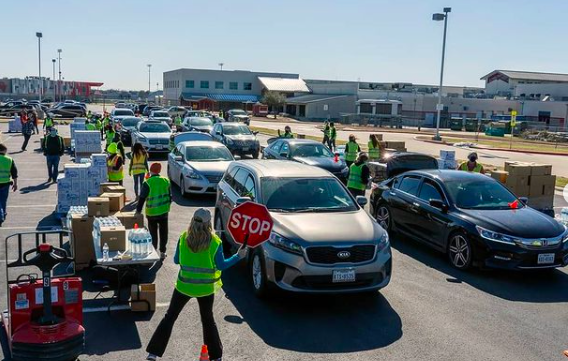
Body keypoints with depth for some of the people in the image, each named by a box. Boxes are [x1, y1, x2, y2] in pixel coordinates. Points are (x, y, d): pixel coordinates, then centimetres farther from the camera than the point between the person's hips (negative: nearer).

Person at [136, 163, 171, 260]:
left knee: (153, 233, 11)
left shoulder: (147, 183, -12)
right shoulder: (166, 181, 0)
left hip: (151, 212, -3)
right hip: (164, 211, 3)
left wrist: (138, 210, -3)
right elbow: (170, 196, 8)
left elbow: (142, 198, -10)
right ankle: (162, 252, 15)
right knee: (163, 232, 12)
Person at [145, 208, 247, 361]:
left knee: (169, 317, 13)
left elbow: (176, 260, 0)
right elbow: (221, 265, -9)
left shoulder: (183, 238, -10)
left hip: (184, 286, 0)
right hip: (206, 288, 0)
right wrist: (238, 256, 1)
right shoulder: (214, 242, -15)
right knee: (208, 320, 18)